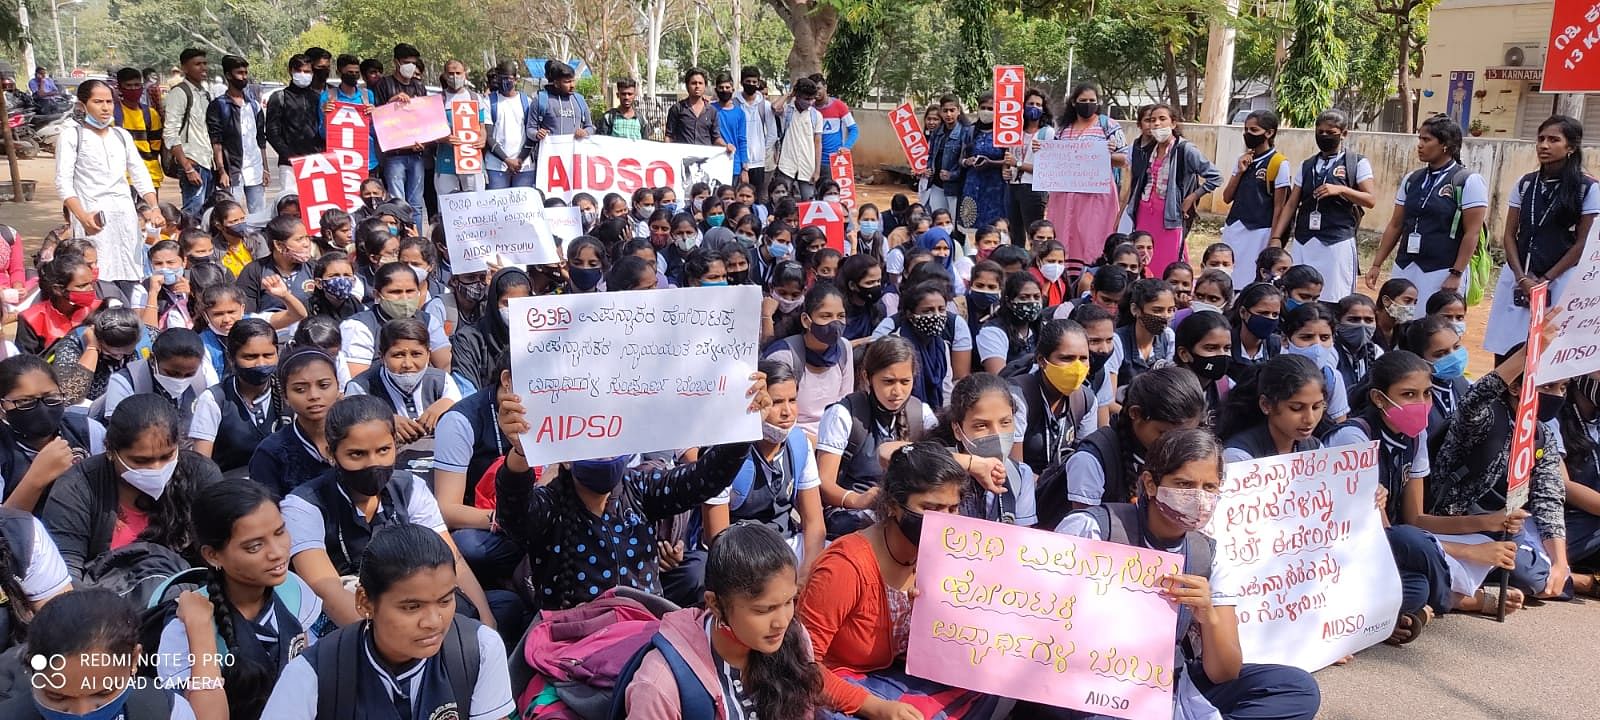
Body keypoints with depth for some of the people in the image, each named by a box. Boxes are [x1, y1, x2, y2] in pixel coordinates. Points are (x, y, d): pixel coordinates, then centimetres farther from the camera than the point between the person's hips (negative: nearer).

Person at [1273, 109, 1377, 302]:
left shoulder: (1358, 163, 4)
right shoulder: (1307, 165, 15)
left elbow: (1370, 200, -3)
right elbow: (1291, 205, 12)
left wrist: (1340, 189, -17)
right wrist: (1275, 239, 4)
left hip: (1338, 242, -4)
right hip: (1302, 242, 4)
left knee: (1333, 302, -6)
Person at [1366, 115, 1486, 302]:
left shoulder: (1468, 181, -5)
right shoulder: (1411, 180, 11)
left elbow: (1472, 233, -9)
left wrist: (1456, 275, -14)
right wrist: (1376, 265, 11)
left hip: (1442, 272, -5)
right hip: (1404, 269, 5)